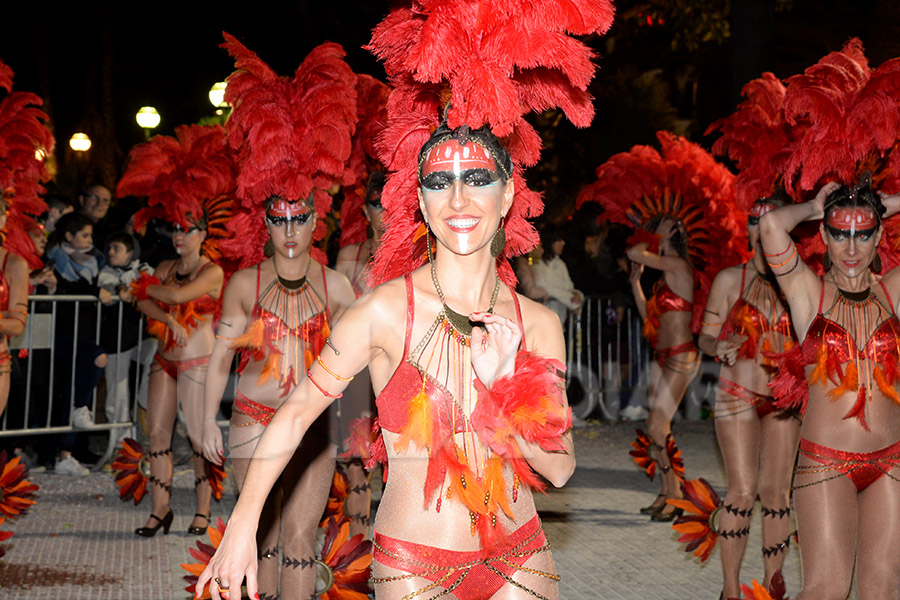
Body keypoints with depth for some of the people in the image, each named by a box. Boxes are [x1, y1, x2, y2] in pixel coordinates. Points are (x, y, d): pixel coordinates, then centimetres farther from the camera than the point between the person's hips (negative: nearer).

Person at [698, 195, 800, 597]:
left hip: (783, 398, 2)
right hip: (738, 396, -2)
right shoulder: (729, 280, 1)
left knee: (777, 493, 2)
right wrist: (720, 346, -19)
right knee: (743, 491, -8)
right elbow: (706, 338, 3)